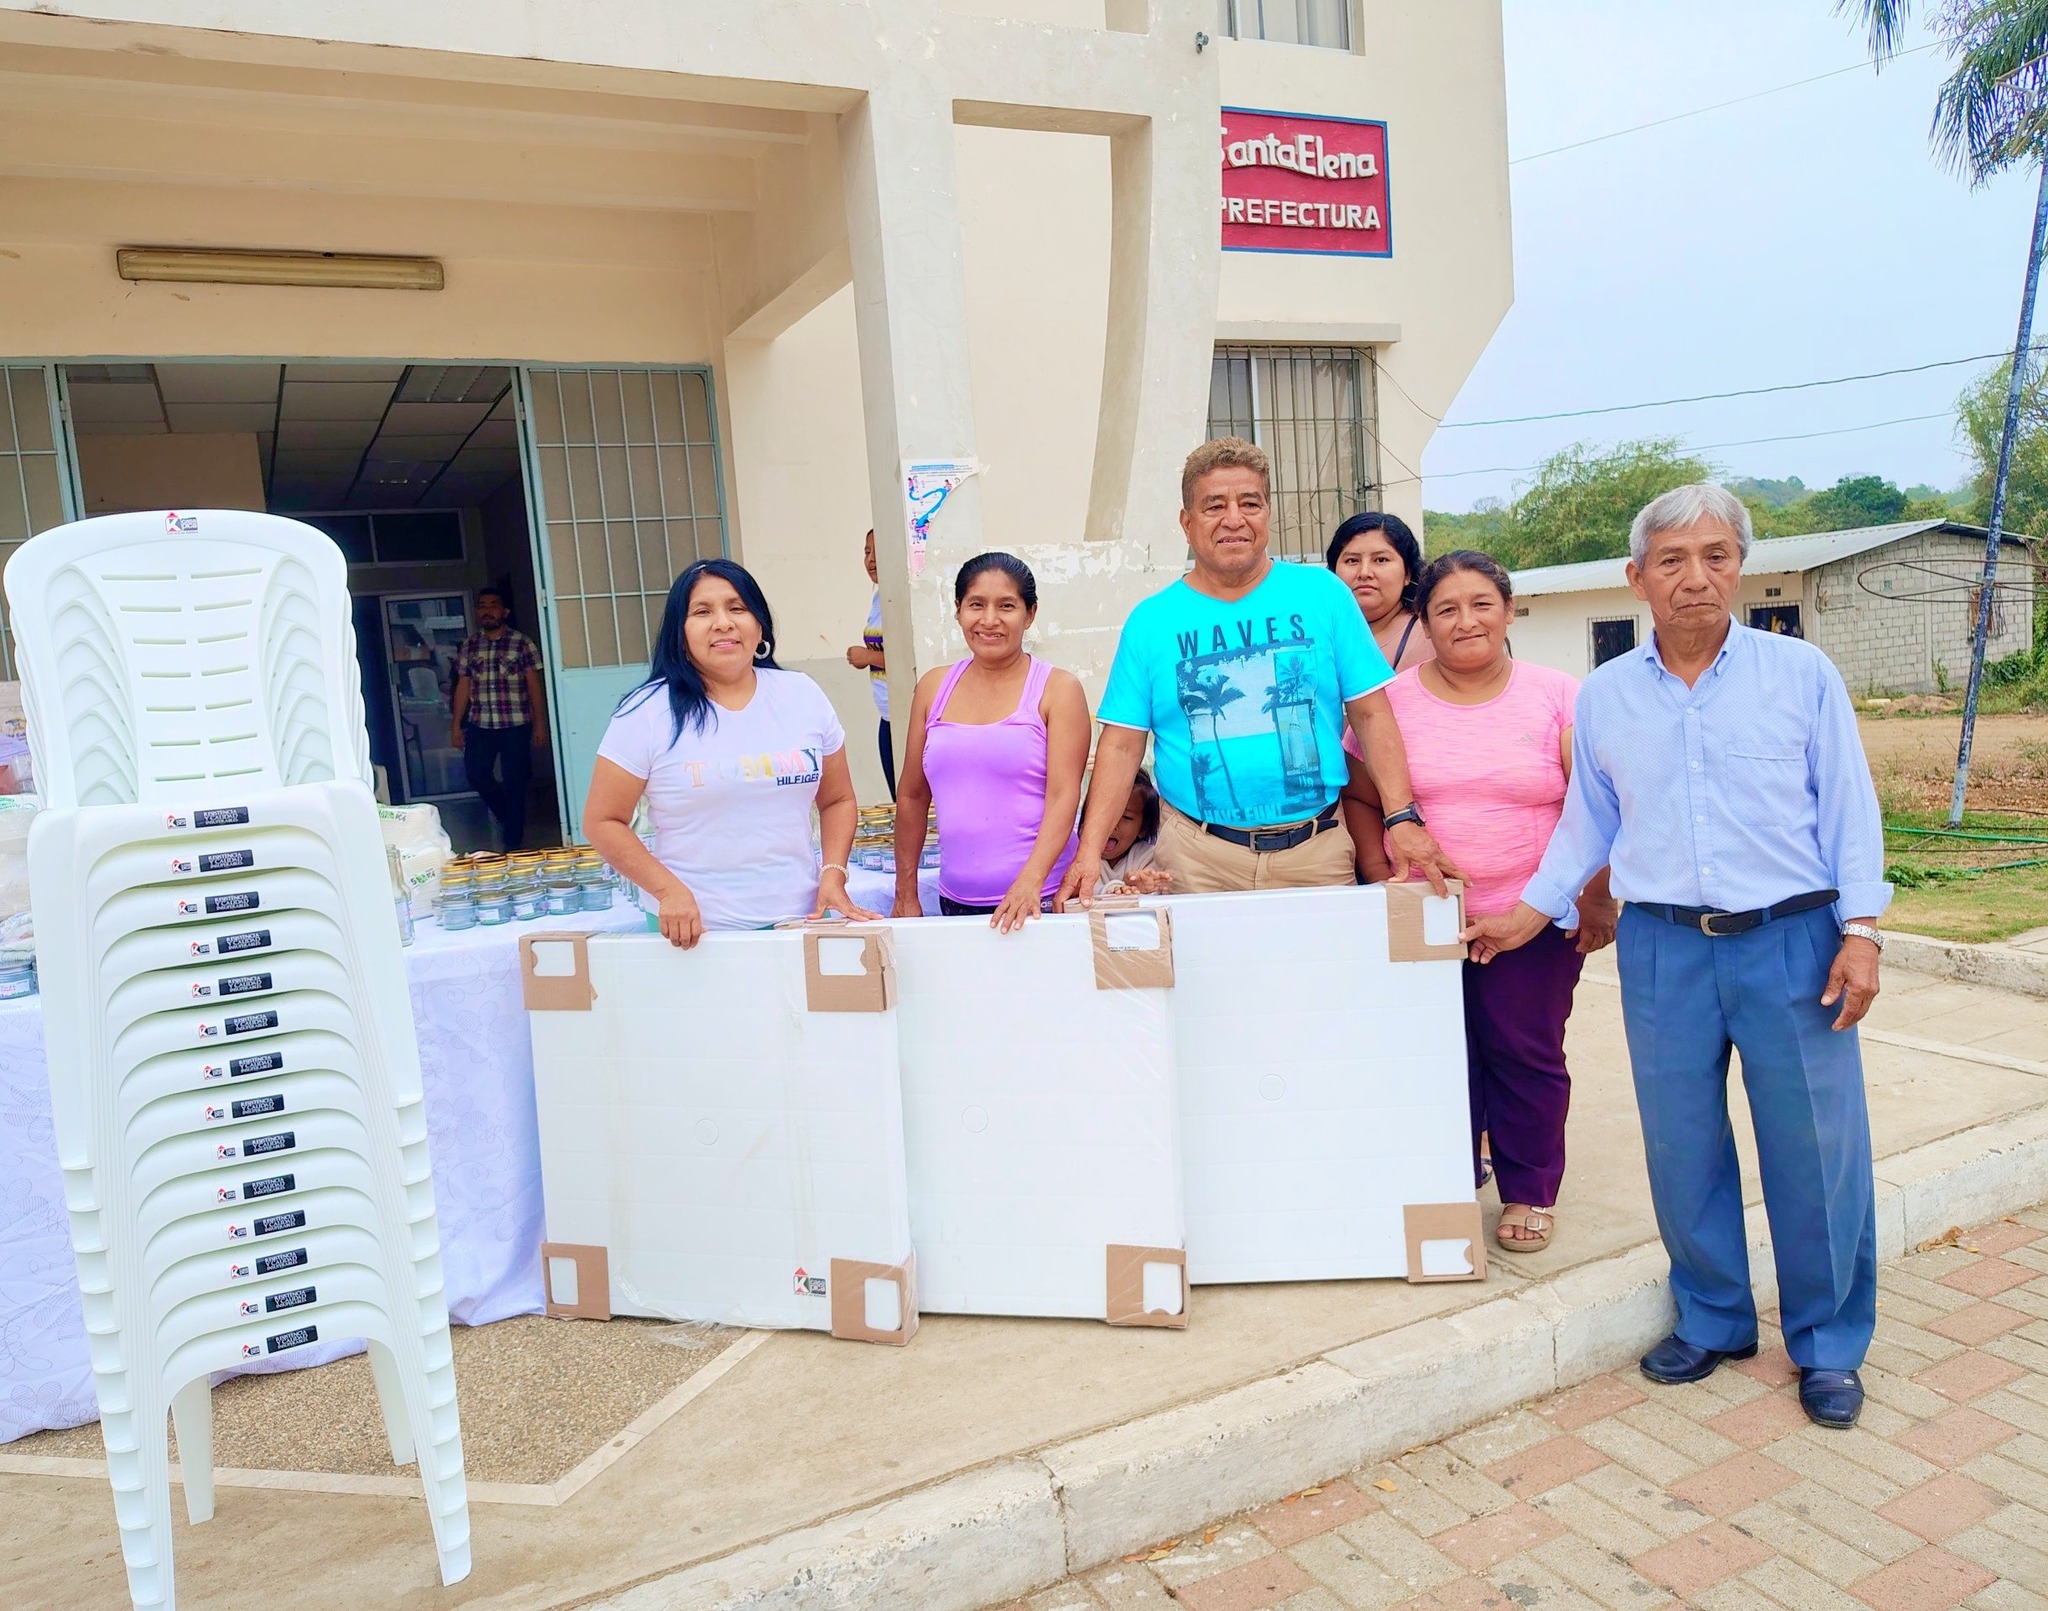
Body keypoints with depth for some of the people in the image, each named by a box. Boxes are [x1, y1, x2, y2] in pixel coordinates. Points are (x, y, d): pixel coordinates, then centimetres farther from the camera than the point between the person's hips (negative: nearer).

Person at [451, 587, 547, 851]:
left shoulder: (521, 642, -2)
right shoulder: (469, 645, 8)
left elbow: (534, 686, -2)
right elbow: (463, 686, 10)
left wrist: (540, 724, -6)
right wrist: (456, 725, 7)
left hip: (515, 724, -3)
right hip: (480, 724, 3)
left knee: (514, 782, 1)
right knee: (476, 775, 1)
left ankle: (513, 842, 12)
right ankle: (506, 813, 30)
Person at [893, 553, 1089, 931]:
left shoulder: (1058, 688, -2)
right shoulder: (934, 687, 8)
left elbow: (1064, 796, -11)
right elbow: (913, 796, 13)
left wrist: (1030, 882, -24)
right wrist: (906, 896, 12)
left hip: (1040, 900, -3)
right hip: (956, 900, 3)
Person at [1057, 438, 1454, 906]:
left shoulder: (1323, 594, 3)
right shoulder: (1150, 621, 2)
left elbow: (1371, 714, 3)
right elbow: (1121, 744, 0)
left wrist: (1402, 818, -7)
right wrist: (1090, 851, -10)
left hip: (1318, 849, 1)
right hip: (1198, 857, -1)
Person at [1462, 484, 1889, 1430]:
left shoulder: (1803, 674, 0)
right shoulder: (1604, 695, 6)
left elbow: (1849, 811, 2)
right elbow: (1587, 821, 14)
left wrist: (1861, 932, -4)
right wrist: (1531, 912, 11)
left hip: (1791, 940, -2)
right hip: (1662, 949, 2)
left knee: (1816, 1154, 5)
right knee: (1682, 1149, 9)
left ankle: (1828, 1346, 24)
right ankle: (1712, 1321, 29)